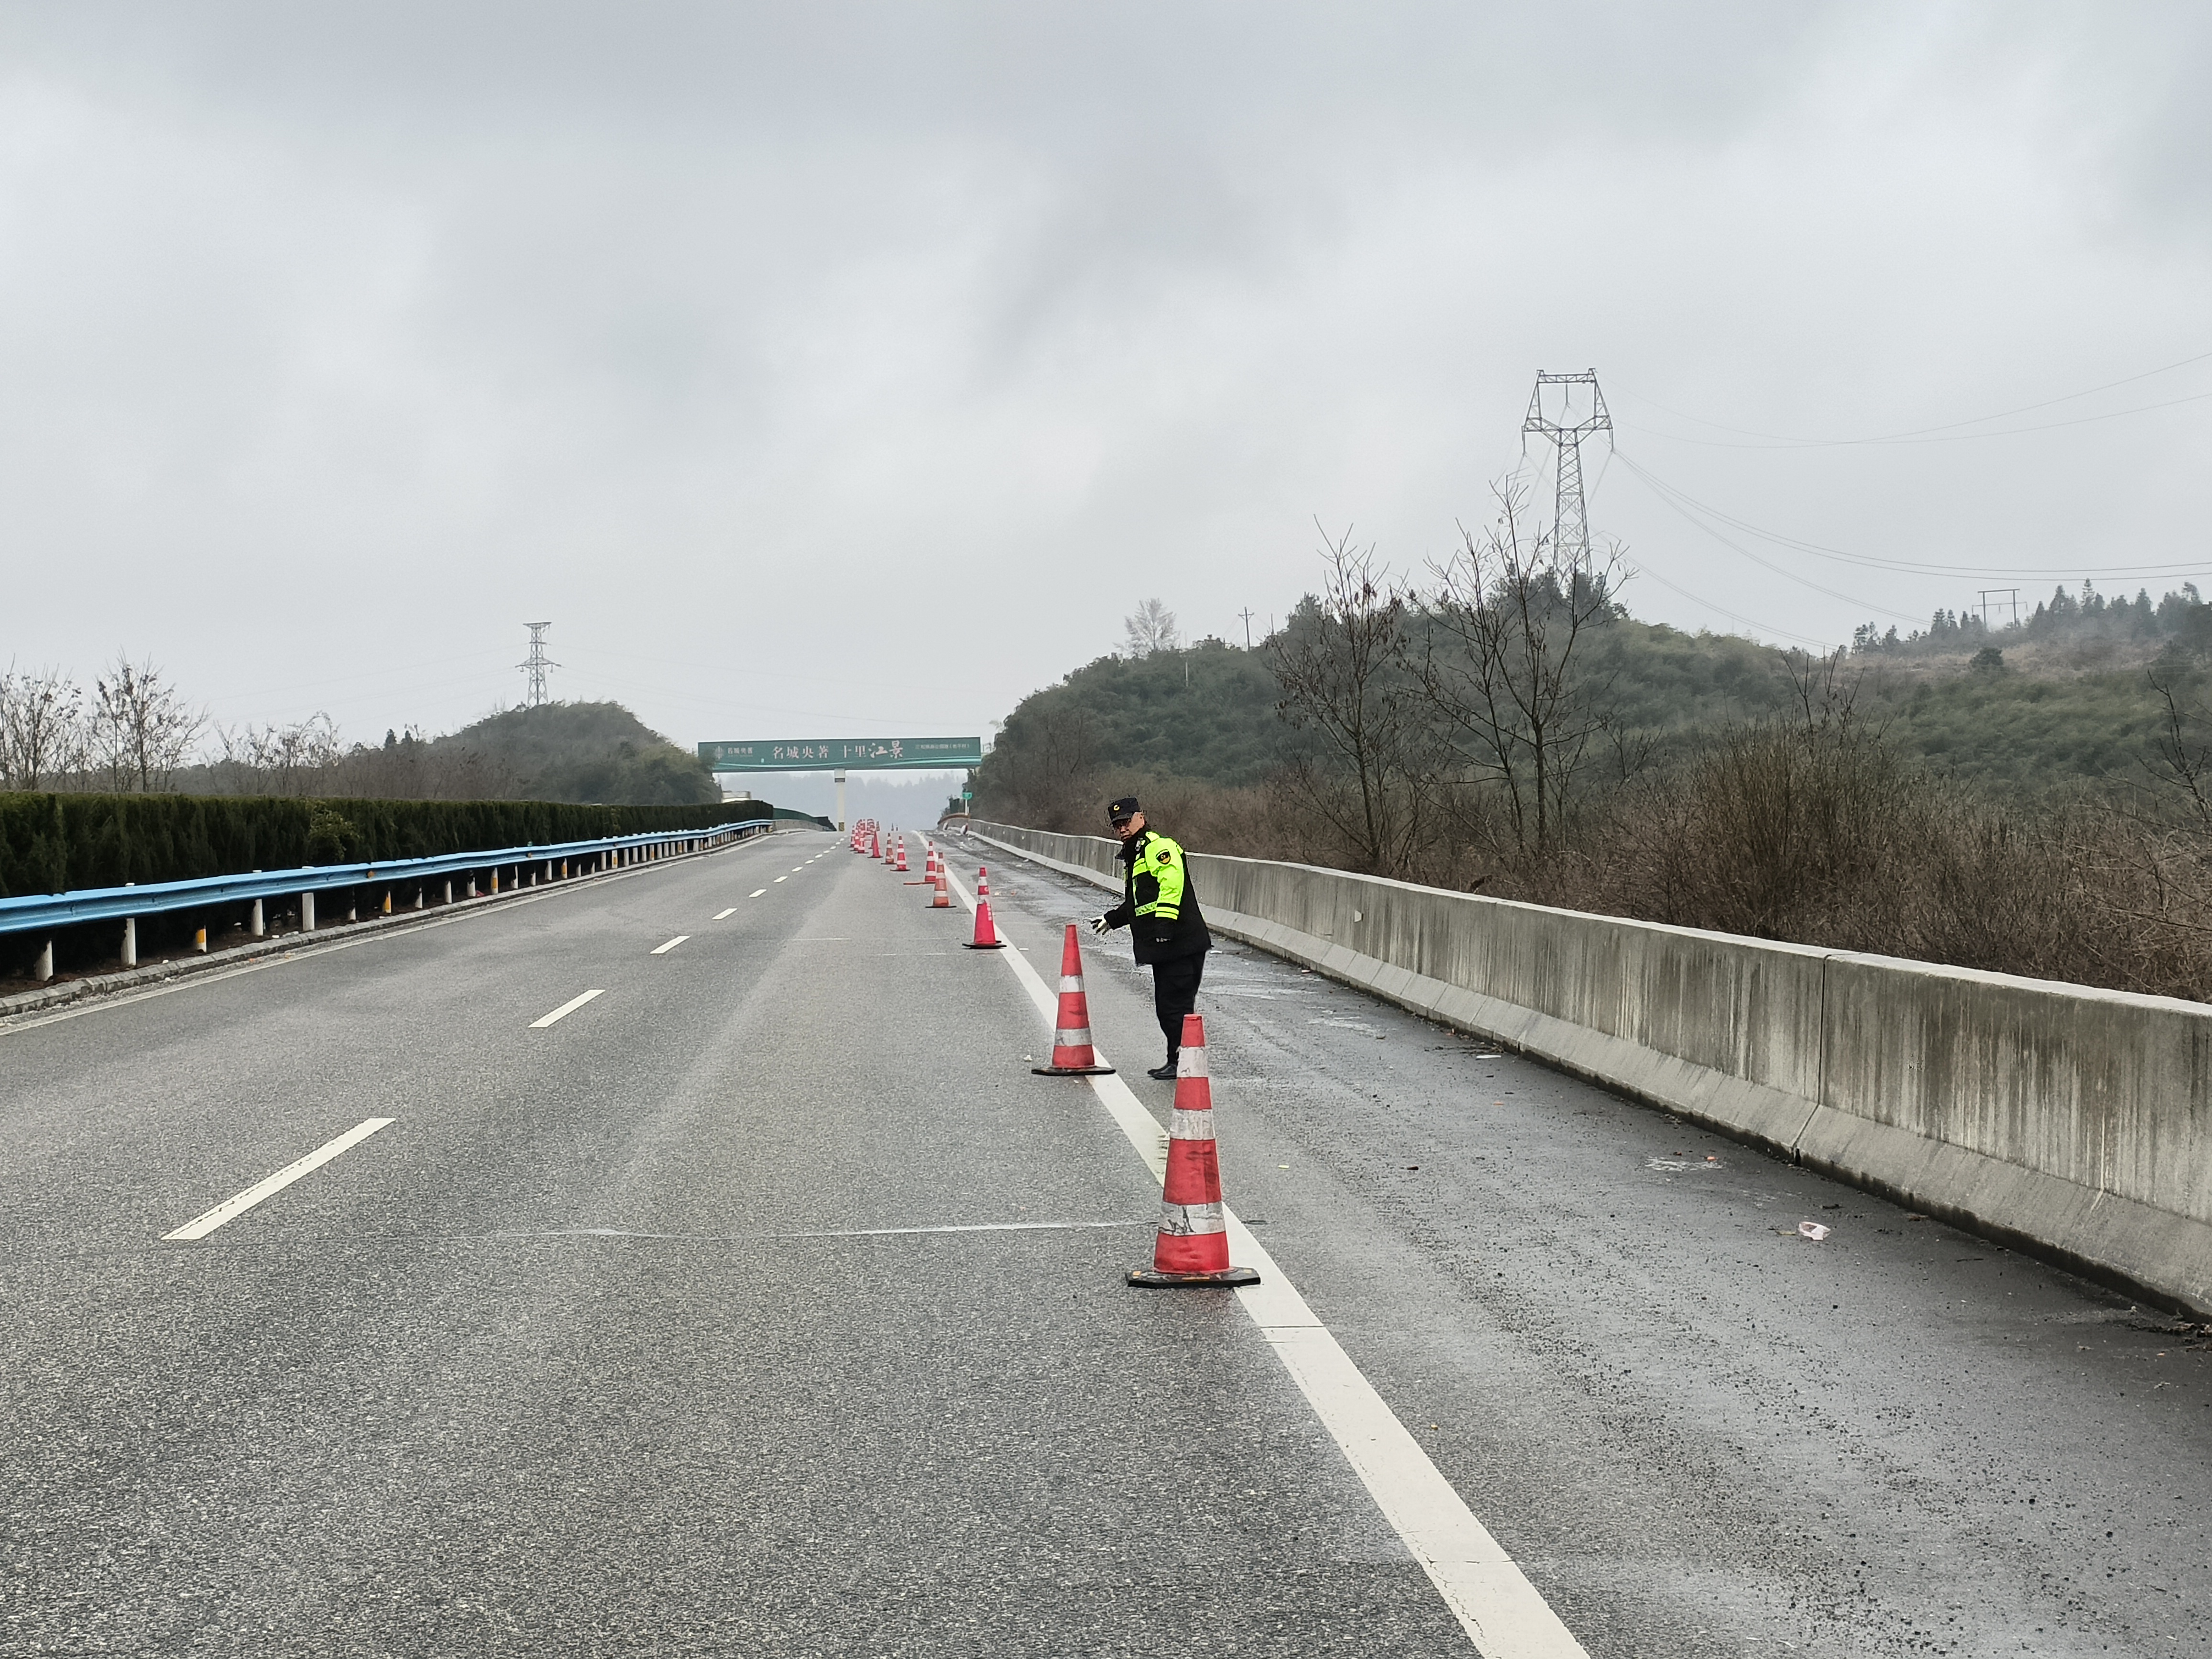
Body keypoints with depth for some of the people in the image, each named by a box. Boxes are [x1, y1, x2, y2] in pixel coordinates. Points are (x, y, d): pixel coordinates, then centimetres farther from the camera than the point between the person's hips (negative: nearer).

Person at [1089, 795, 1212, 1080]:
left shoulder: (1159, 847, -8)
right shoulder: (1133, 856, 24)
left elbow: (1171, 885, -23)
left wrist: (1163, 922, -30)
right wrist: (1113, 919, 37)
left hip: (1182, 942, -10)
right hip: (1164, 948, 10)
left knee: (1176, 1003, -9)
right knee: (1167, 1005, 11)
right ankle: (1177, 1061, 17)